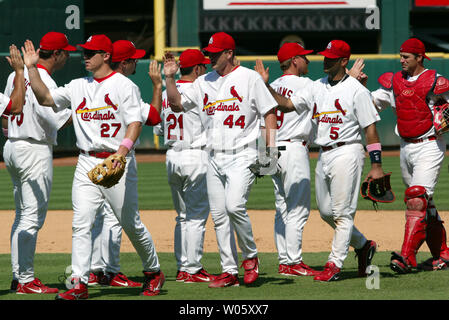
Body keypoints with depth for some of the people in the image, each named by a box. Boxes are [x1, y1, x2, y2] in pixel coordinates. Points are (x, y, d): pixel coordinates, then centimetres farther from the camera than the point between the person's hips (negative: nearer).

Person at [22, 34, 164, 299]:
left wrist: (122, 151, -28)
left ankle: (154, 272, 23)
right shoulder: (78, 87, 13)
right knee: (81, 224, -6)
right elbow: (45, 98, 12)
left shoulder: (124, 86, -4)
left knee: (131, 224, 3)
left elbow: (135, 123, -13)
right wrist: (32, 68, 3)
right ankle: (79, 284, -9)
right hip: (87, 163, 5)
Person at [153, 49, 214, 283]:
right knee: (197, 215, -3)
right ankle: (191, 270, -5)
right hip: (196, 156, -7)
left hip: (172, 157, 7)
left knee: (183, 216, 15)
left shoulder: (165, 93, 9)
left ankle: (182, 267, 15)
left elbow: (158, 129, 15)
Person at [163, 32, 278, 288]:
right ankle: (230, 271, 8)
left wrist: (271, 149, -12)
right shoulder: (204, 82, 14)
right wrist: (170, 77, 4)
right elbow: (177, 104, 18)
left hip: (241, 156, -6)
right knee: (219, 215, 3)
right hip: (215, 158, 6)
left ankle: (250, 256, -1)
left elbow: (270, 112, -3)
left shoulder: (250, 78, -2)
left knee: (234, 206, -22)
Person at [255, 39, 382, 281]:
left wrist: (376, 166, -13)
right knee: (326, 212, 12)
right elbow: (287, 105, 8)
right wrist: (265, 85, -6)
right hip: (323, 156, 8)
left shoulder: (356, 90, -7)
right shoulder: (317, 87, 12)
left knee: (342, 212, -7)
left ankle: (335, 264, -4)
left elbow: (370, 128, -9)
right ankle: (362, 246, 29)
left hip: (346, 153, -8)